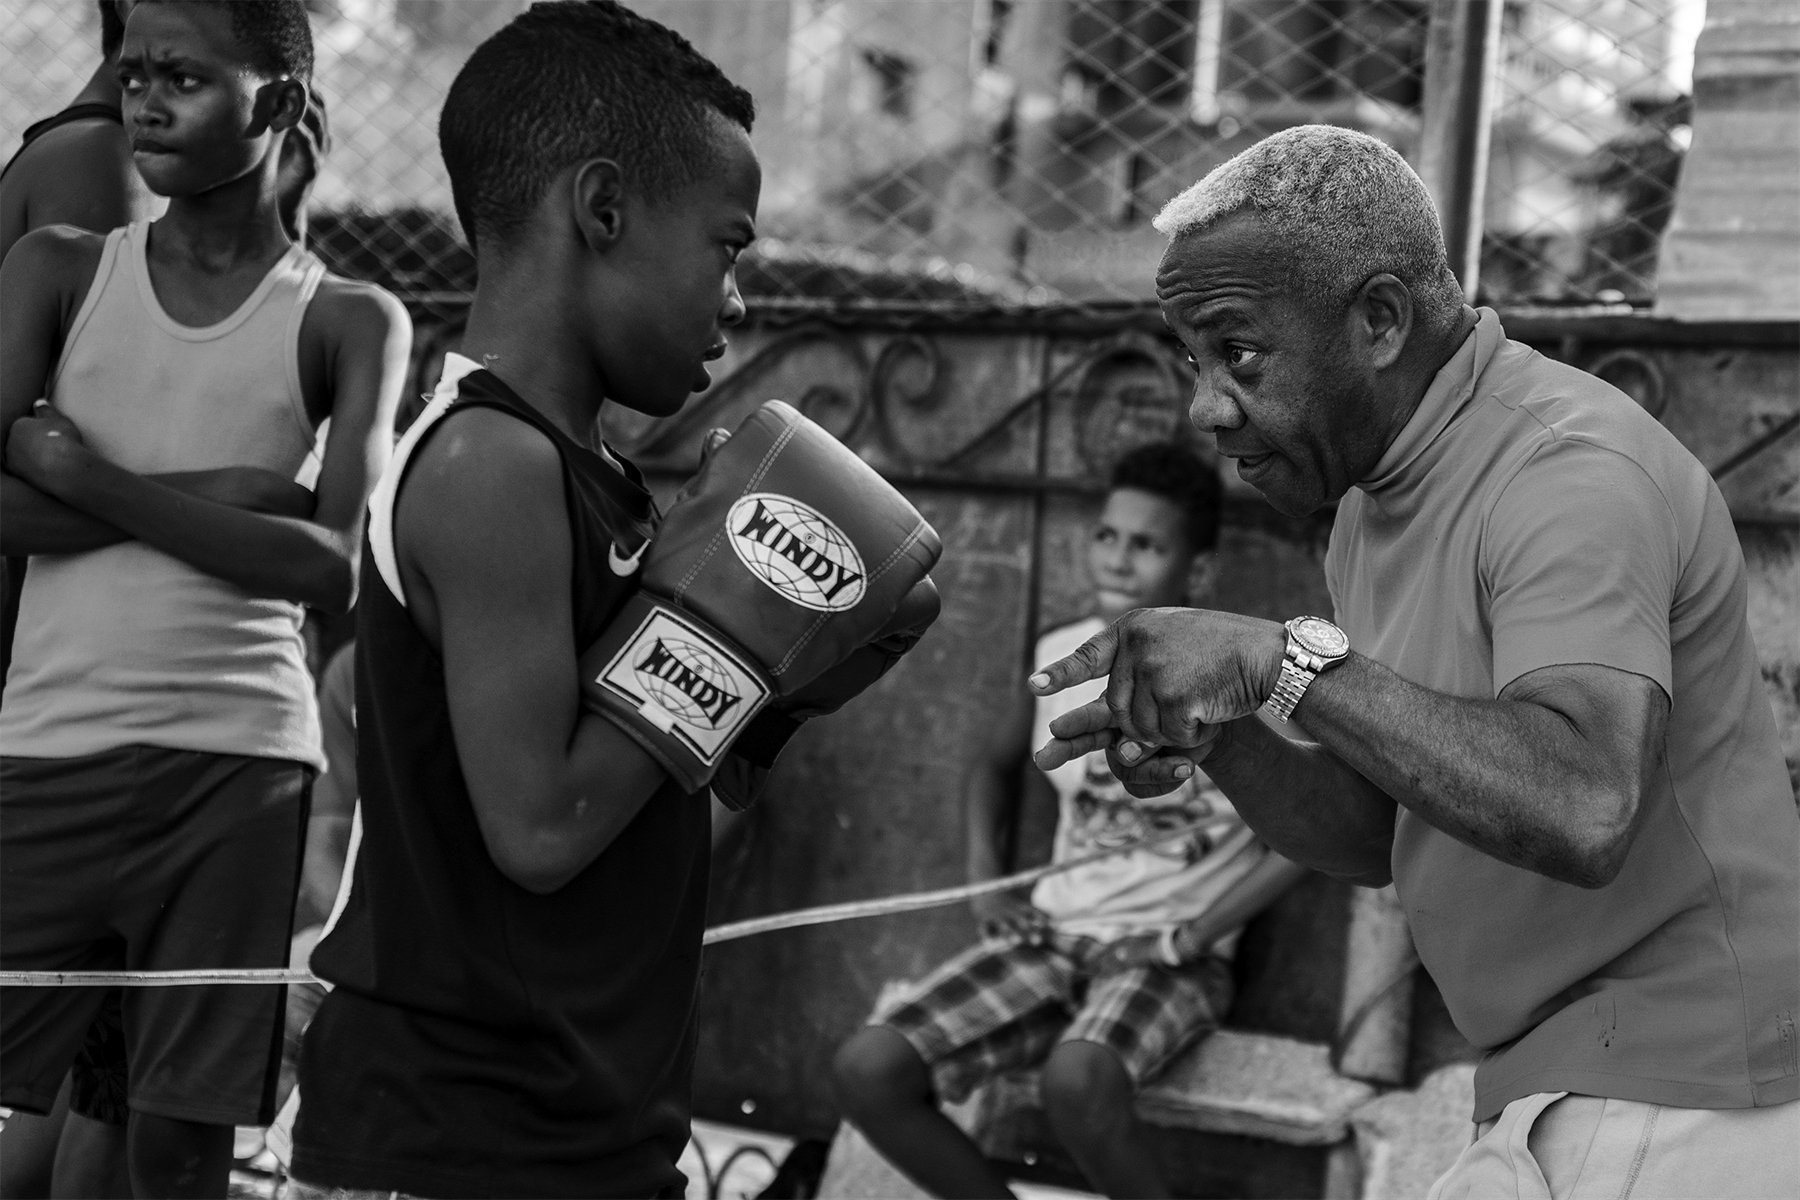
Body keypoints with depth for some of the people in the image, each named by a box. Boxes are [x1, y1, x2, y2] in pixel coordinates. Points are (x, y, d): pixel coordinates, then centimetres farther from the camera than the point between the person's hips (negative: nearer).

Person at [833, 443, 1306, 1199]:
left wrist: (1189, 936, -16)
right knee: (866, 1071, -15)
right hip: (1052, 937, 5)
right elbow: (996, 766, 25)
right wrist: (985, 878, 8)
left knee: (1077, 1080, -39)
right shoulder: (1057, 656, 6)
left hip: (1174, 958, -5)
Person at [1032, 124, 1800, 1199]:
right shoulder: (1382, 500, 10)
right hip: (1580, 1088, 9)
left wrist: (1283, 658, -32)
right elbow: (1374, 837, 12)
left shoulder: (1572, 470, -20)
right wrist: (1211, 737, -7)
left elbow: (1580, 809, -35)